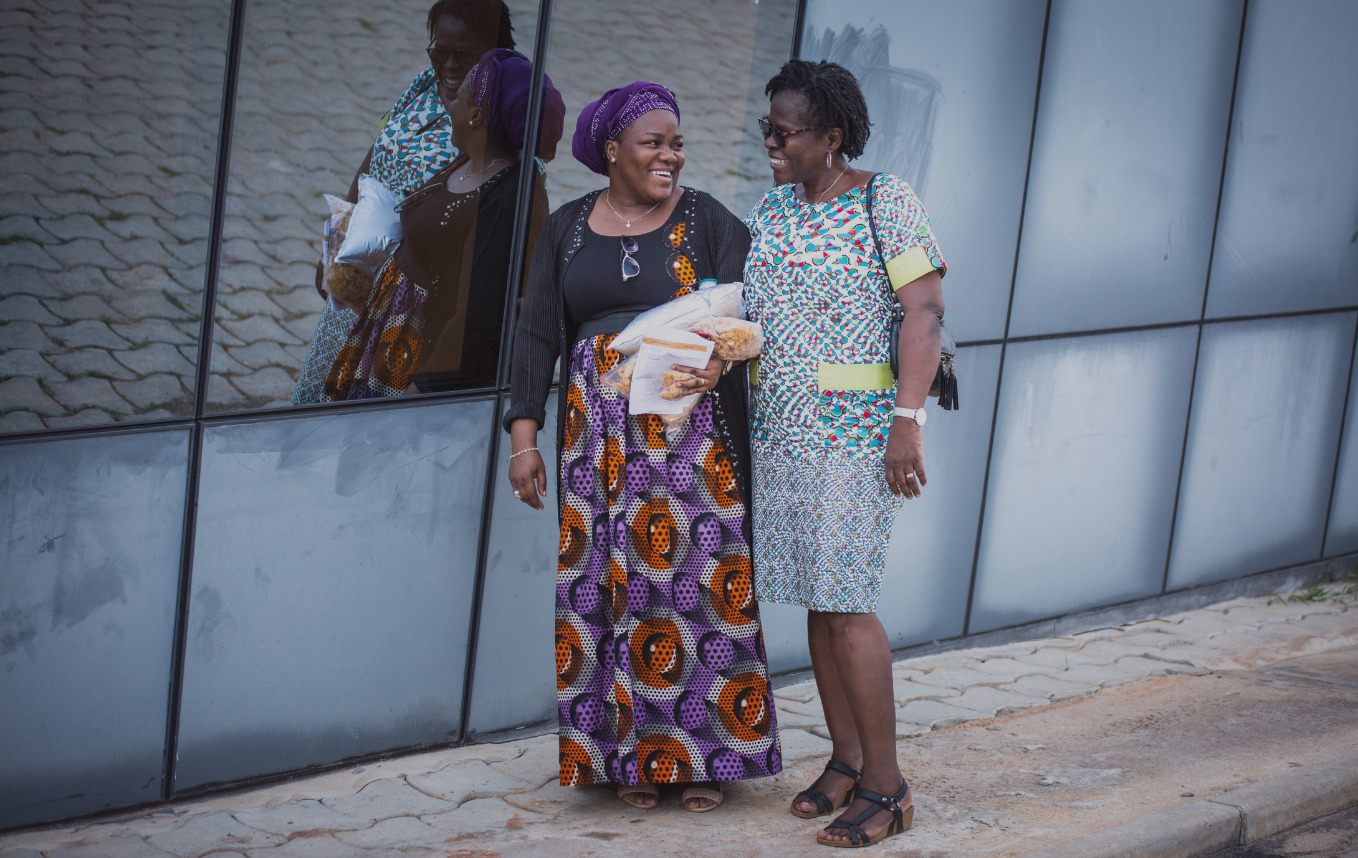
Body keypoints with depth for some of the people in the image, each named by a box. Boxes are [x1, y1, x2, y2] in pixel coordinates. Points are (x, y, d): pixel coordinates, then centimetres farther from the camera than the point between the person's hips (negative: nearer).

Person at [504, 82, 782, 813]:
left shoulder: (707, 222, 3)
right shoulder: (567, 229, 8)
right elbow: (538, 333, 7)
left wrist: (721, 362, -27)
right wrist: (524, 434, -1)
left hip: (692, 422, -2)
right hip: (600, 426, 2)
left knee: (695, 577, -3)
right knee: (610, 582, 1)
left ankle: (704, 755, 6)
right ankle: (630, 754, 10)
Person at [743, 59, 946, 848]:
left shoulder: (887, 201, -9)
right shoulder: (773, 211, 11)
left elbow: (926, 309, -15)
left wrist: (908, 421, -22)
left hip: (858, 425, -7)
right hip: (783, 428, 7)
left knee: (844, 602, -10)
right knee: (818, 598, 9)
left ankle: (888, 786, -2)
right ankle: (848, 760, 20)